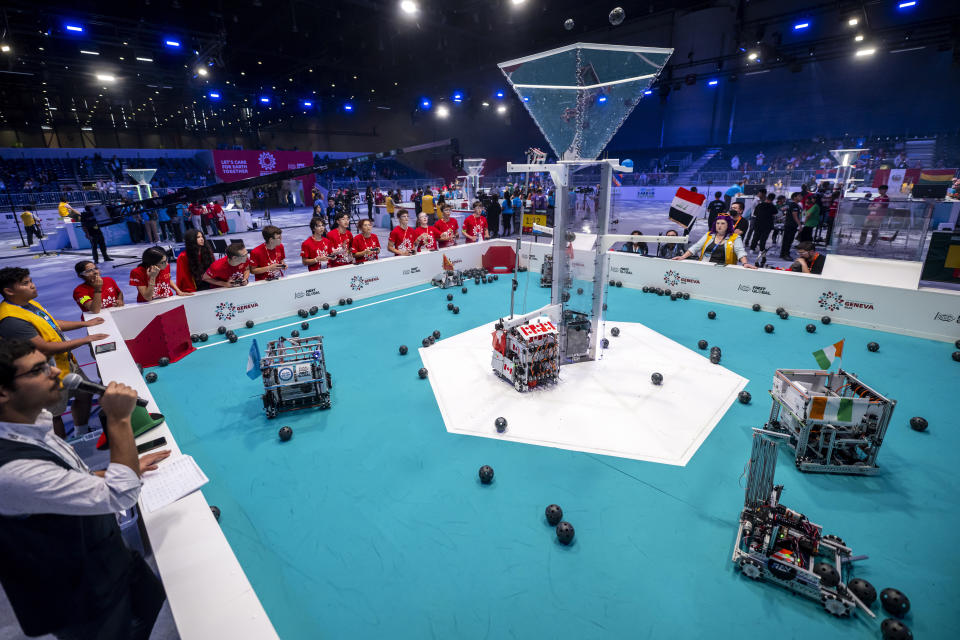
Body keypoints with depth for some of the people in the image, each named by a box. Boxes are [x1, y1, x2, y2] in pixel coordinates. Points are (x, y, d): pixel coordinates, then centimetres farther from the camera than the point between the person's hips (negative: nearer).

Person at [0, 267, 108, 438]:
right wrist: (84, 340, -25)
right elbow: (45, 349, -28)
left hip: (67, 363, 10)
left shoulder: (29, 302, 2)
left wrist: (84, 323, 14)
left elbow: (51, 324, 18)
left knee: (84, 395, 22)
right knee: (54, 414, 8)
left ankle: (82, 437, 42)